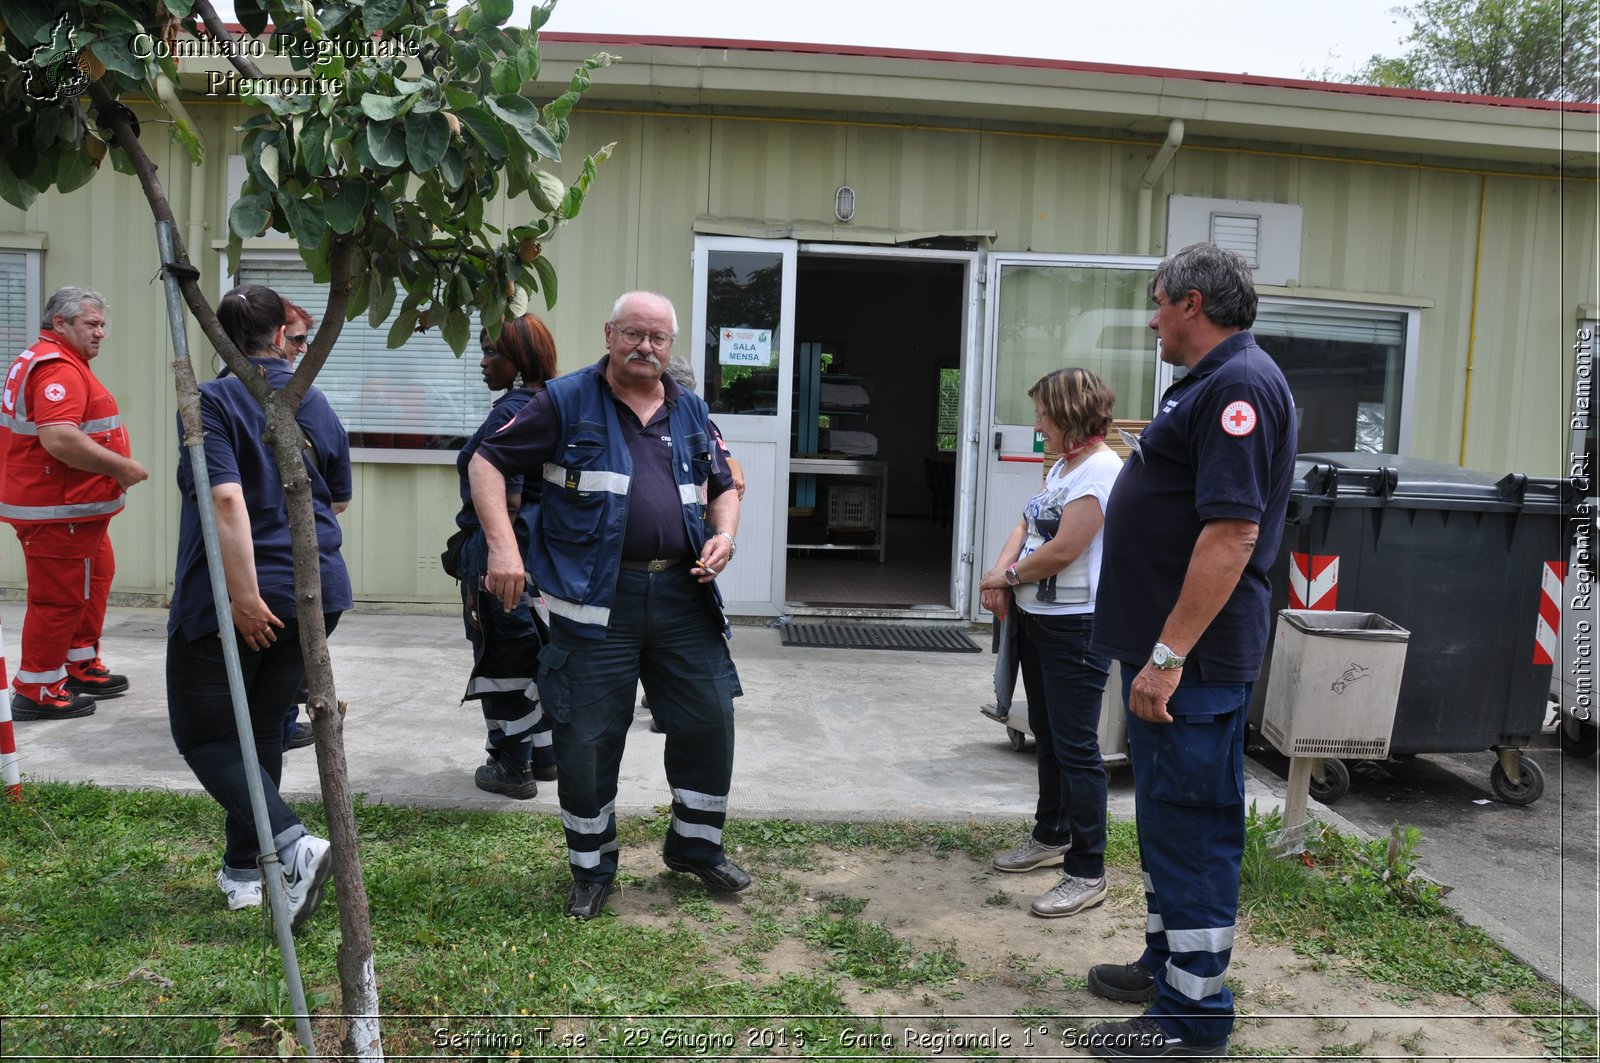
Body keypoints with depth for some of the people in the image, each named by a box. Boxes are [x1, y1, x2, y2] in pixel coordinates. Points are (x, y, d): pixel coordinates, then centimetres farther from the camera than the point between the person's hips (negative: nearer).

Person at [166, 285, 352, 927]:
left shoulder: (212, 402, -11)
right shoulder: (316, 405, 6)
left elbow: (227, 498, -24)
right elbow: (339, 498, 15)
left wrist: (245, 595, -24)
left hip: (224, 601, -5)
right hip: (314, 593, 5)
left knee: (204, 734, 7)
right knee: (264, 731, 18)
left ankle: (293, 845, -12)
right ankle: (243, 869, 27)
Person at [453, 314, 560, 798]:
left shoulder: (509, 413, -17)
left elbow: (506, 502, -21)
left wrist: (490, 571, -19)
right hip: (544, 548, 9)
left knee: (503, 658, 2)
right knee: (537, 648, 18)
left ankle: (512, 766, 11)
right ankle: (544, 752, 29)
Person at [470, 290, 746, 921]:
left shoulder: (690, 413, 13)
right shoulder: (567, 401, -1)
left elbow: (722, 488, 23)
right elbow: (488, 461, -3)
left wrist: (724, 534, 1)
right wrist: (502, 545, -16)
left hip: (681, 594, 4)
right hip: (597, 601, -4)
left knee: (709, 720, 9)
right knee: (587, 738, 3)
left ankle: (696, 846, 30)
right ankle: (592, 868, 24)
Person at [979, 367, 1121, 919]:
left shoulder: (1102, 470, -18)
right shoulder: (1062, 465, 14)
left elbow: (1062, 551, -22)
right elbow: (1027, 526, 13)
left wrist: (1011, 575, -7)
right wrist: (1000, 573, -4)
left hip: (1075, 626, -10)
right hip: (1036, 619, 10)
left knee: (1076, 748, -5)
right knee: (1047, 737, 20)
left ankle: (1087, 873, 4)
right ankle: (1051, 837, 36)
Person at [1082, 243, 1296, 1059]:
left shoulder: (1239, 386, -18)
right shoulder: (1209, 383, 15)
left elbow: (1232, 531, -26)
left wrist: (1170, 654, -27)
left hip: (1192, 655, -11)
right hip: (1164, 642, 11)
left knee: (1191, 824, -1)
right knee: (1164, 811, 20)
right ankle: (1167, 961, 35)